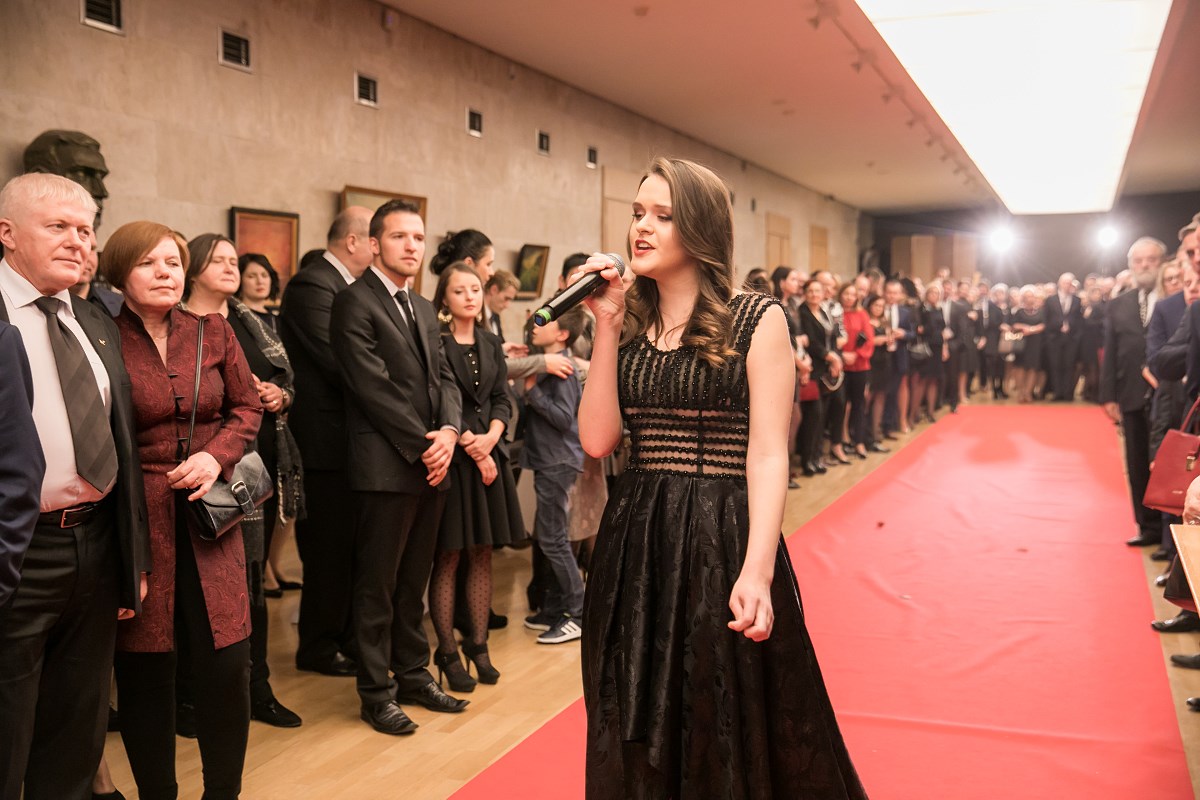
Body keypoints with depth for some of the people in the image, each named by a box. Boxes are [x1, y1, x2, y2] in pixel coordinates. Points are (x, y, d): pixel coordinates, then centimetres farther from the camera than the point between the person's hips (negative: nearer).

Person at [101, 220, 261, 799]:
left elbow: (246, 407, 10)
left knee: (226, 664, 2)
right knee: (145, 669, 7)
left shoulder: (213, 331, 6)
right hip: (136, 518, -3)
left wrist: (216, 455, -7)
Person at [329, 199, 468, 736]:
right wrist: (420, 445, -14)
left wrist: (449, 431, -7)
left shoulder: (424, 309, 17)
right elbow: (374, 387, -14)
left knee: (414, 581, 16)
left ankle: (413, 675, 27)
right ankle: (376, 692, 14)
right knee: (377, 586, 3)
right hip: (385, 466, -7)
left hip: (431, 465, 7)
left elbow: (443, 377, 12)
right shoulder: (354, 303, -7)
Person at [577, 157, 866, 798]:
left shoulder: (756, 321, -5)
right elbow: (597, 438, -4)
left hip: (722, 539, -4)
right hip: (634, 544, 5)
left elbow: (767, 454, -12)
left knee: (736, 732, 8)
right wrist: (606, 327, -7)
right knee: (637, 738, 15)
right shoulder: (628, 327, 7)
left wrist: (757, 571, -23)